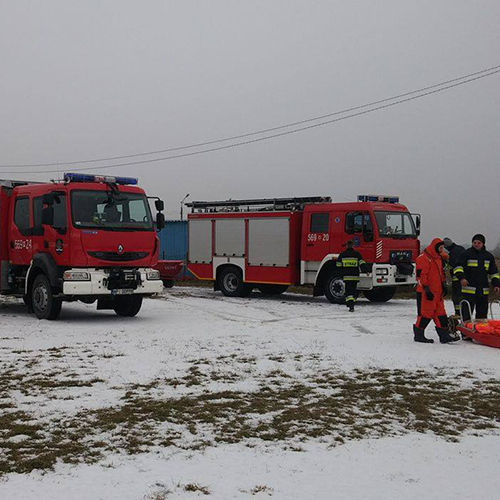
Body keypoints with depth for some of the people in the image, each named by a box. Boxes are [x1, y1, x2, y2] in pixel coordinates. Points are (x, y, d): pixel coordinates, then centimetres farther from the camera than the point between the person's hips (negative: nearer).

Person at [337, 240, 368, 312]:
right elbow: (362, 263, -5)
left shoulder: (342, 254, 4)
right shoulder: (357, 254, 3)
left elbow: (338, 265, 9)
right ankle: (351, 304, 17)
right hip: (355, 276, 1)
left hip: (346, 276, -1)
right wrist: (366, 270, -2)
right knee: (353, 290, 13)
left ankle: (351, 305, -21)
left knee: (348, 291, -4)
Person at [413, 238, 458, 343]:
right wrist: (426, 289, -21)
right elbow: (420, 275, -18)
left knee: (440, 313, 6)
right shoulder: (423, 258, -13)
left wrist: (443, 285, 20)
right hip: (426, 293, -9)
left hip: (437, 291, 9)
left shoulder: (438, 258, 17)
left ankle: (444, 335, 7)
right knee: (426, 313, -4)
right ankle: (418, 335, 6)